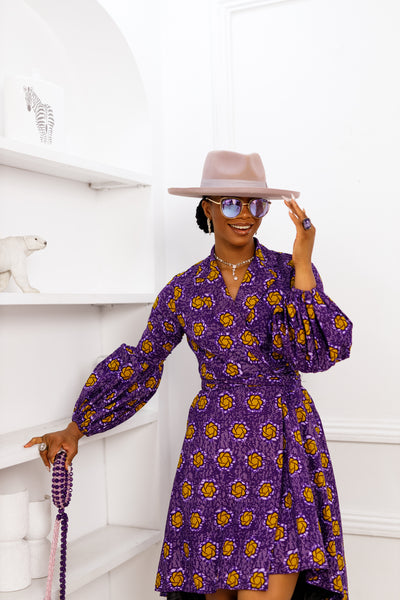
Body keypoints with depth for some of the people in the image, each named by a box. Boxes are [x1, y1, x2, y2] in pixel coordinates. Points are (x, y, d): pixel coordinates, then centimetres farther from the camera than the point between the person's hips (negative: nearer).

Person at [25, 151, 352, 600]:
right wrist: (77, 427, 7)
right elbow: (139, 363, 11)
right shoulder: (184, 291, 5)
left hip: (283, 446, -1)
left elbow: (318, 354, -10)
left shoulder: (289, 272, 0)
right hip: (212, 448, 2)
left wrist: (302, 267, -15)